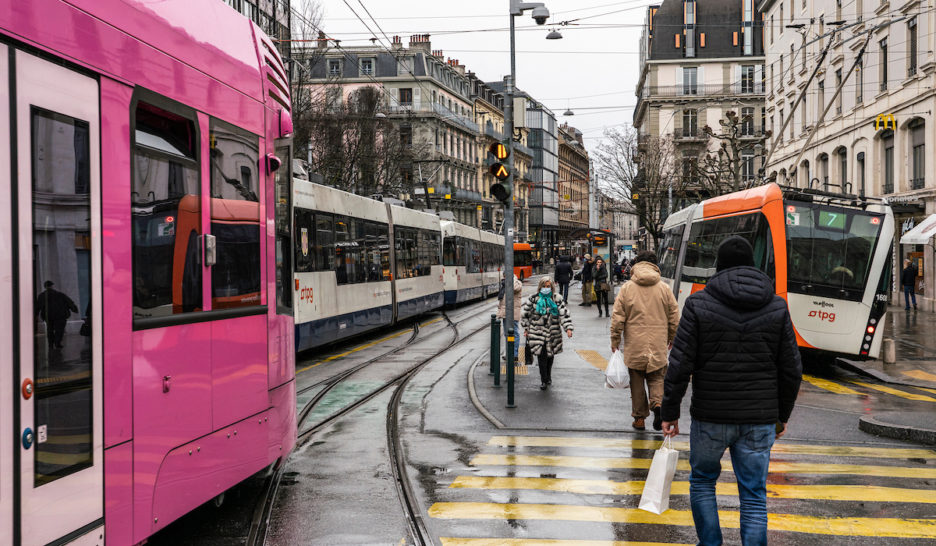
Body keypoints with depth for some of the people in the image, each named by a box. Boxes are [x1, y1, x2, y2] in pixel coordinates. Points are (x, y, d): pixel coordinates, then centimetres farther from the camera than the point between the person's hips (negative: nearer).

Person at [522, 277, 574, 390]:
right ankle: (544, 381, 0)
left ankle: (548, 377, 33)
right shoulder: (533, 299, 1)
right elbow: (526, 314, 10)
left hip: (552, 334, 1)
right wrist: (526, 329, 8)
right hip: (537, 333, -1)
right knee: (542, 357, -8)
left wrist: (568, 328, -16)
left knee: (550, 356, 12)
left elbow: (564, 314, -5)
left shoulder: (557, 299, 2)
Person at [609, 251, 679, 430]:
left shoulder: (626, 288, -3)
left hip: (634, 346, 0)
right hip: (658, 346, 1)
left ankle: (639, 418, 14)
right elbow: (674, 318, 5)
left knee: (637, 382, 10)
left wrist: (615, 340, 7)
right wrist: (672, 340, 19)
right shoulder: (664, 288, 0)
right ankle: (657, 403, -13)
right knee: (656, 378, 13)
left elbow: (618, 318, -4)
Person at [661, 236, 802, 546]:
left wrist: (670, 412, 0)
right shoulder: (777, 307, 1)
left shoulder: (699, 304, -7)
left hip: (710, 417, -1)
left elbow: (679, 366, -10)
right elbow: (792, 370, 3)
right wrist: (782, 415, 15)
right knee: (754, 496, 8)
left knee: (702, 481, 20)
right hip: (759, 420, 2)